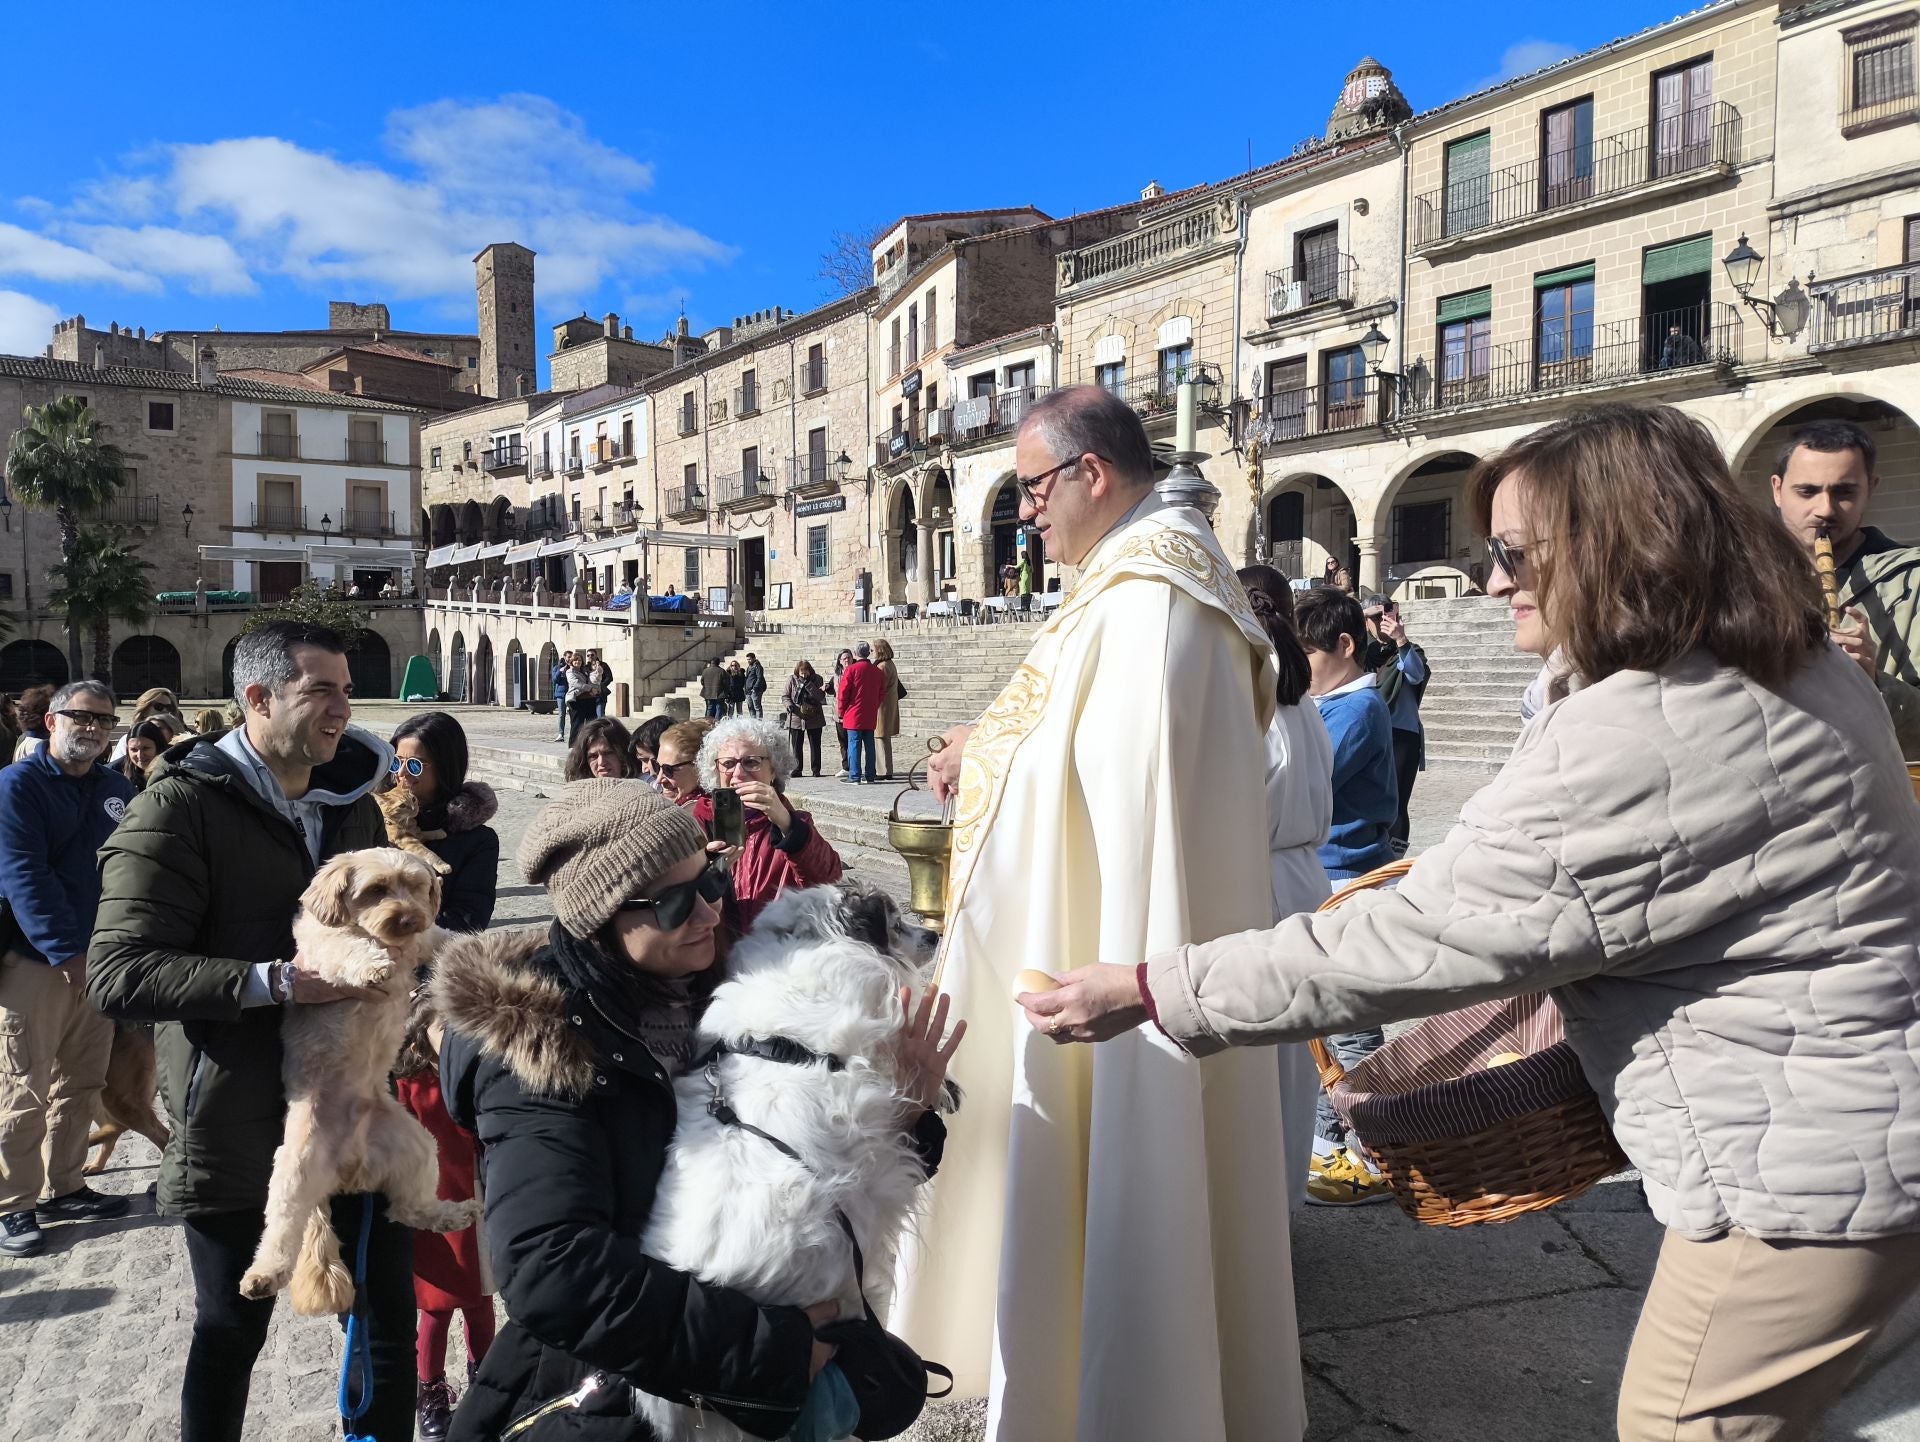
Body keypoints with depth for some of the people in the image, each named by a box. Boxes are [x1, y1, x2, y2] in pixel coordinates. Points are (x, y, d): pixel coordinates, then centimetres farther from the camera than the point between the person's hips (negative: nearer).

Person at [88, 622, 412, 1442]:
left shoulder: (353, 804, 8)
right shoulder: (180, 806, -12)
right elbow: (117, 975, -19)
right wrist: (273, 982, -27)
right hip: (237, 1124, -5)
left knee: (389, 1312, 14)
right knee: (231, 1329, 15)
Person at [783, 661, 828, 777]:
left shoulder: (816, 679, -2)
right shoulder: (792, 680, 0)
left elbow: (821, 697, -13)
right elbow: (785, 696, 6)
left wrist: (808, 685, -20)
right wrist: (789, 705, -15)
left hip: (814, 718, -1)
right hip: (796, 718, 1)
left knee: (815, 745, 5)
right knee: (796, 746, 5)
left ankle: (816, 770, 14)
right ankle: (796, 769, 15)